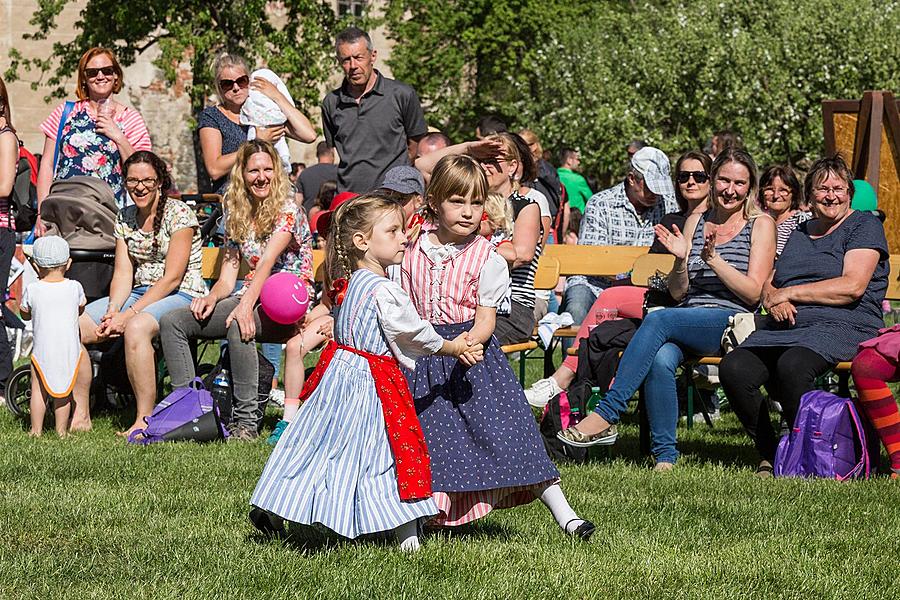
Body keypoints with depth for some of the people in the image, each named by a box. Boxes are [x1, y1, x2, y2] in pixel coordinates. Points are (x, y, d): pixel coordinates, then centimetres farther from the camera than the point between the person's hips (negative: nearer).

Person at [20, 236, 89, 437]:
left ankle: (36, 430, 12)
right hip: (69, 350, 1)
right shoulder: (74, 287, -4)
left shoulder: (32, 290, -7)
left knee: (38, 389, 11)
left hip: (42, 350, -1)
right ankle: (61, 430, 13)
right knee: (64, 390, 12)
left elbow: (25, 314, 10)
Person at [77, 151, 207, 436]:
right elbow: (123, 273, 6)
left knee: (136, 327, -39)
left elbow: (172, 278, -14)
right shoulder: (125, 218, 12)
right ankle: (80, 415, -8)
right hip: (139, 294, 7)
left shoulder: (178, 214, -9)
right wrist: (113, 310, -15)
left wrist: (130, 314, -21)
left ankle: (145, 421, -33)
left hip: (181, 296, -7)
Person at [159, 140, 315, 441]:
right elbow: (227, 278, 10)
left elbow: (267, 261, -22)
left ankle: (246, 422, -35)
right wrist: (211, 298, -13)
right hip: (251, 298, 7)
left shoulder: (288, 210, -6)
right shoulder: (237, 216, 14)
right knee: (172, 321, -10)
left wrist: (246, 305, -37)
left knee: (238, 325, -39)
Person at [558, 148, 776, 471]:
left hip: (733, 322, -4)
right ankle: (665, 454, -27)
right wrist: (681, 260, -5)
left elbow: (753, 292, -4)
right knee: (660, 360, -32)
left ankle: (606, 414, -34)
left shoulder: (760, 224, 6)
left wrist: (714, 259, -14)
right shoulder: (695, 222, 19)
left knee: (658, 319, -32)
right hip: (687, 318, 4)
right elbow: (677, 291, 15)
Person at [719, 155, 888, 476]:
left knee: (791, 365, -39)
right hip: (784, 327, 6)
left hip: (841, 327, -6)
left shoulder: (865, 225, 8)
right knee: (733, 368, -24)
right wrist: (773, 299, -2)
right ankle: (769, 454, -13)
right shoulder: (800, 233, 28)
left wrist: (790, 293, -5)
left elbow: (853, 286, -7)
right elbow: (769, 285, 24)